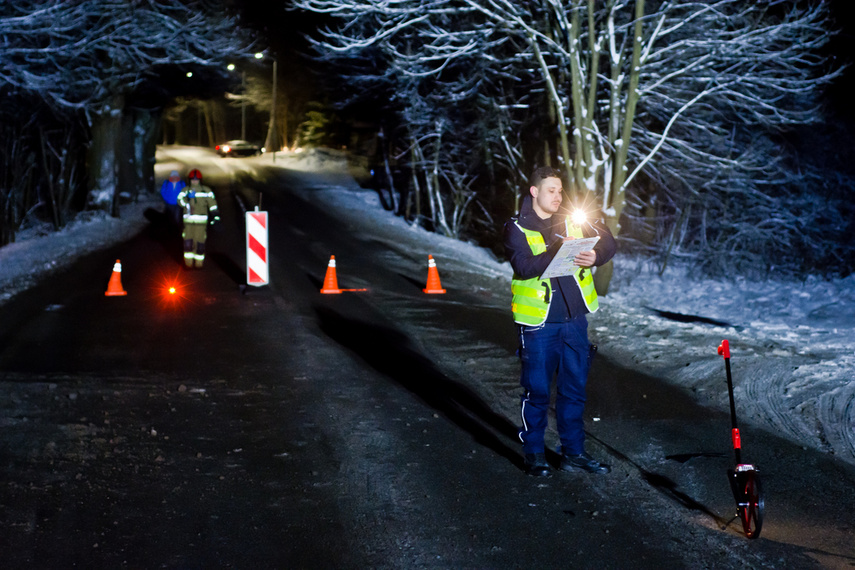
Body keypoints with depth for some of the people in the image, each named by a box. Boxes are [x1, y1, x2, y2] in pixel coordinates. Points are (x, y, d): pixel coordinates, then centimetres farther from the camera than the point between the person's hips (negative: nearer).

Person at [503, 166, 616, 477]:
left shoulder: (572, 221, 9)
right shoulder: (517, 229, -5)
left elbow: (607, 240, 3)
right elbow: (524, 267, -20)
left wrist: (595, 256, -18)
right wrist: (559, 251, -30)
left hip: (575, 320, 5)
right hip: (539, 325, -5)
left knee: (575, 388, 12)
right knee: (537, 391, 4)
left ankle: (573, 451, 23)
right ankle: (534, 453, 18)